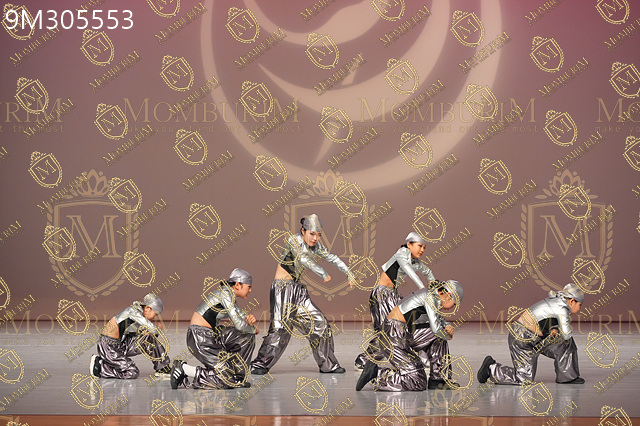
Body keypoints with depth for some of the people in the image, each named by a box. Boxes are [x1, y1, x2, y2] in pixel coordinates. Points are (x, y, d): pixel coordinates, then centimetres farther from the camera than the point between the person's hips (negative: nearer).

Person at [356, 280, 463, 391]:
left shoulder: (432, 296, 17)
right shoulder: (431, 296, -12)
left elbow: (440, 321, 27)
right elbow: (436, 328, -18)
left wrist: (449, 327, 4)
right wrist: (448, 336, 3)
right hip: (393, 338, -10)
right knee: (418, 383, -10)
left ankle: (437, 379, 12)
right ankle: (376, 373, -7)